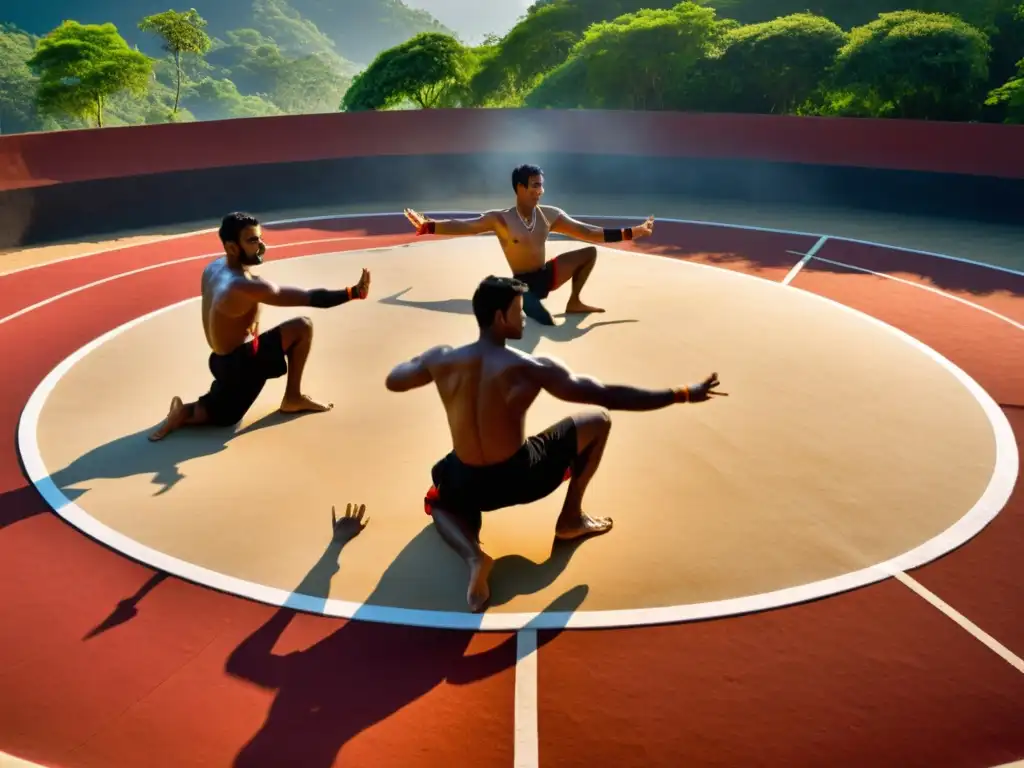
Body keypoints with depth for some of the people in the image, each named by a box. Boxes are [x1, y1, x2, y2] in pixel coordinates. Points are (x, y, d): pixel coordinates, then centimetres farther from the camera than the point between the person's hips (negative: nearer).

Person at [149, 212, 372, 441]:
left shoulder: (213, 268, 1)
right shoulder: (246, 286, -27)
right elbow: (310, 298, -30)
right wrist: (354, 293, -31)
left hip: (223, 359, 9)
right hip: (239, 363, -9)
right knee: (302, 328, -5)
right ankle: (293, 398, 7)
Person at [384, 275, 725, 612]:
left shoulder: (441, 359, -8)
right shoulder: (530, 368, -18)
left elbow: (392, 381, 11)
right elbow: (609, 396, -18)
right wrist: (684, 393, -12)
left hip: (465, 485, 3)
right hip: (521, 477, -3)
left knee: (438, 500, 39)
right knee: (598, 420, 14)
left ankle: (472, 555, 5)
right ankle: (571, 519, 25)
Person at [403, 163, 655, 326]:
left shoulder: (550, 215, -1)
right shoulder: (500, 219, -13)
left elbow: (588, 232, 1)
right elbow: (464, 226, -18)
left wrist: (630, 233, -2)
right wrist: (428, 226, -28)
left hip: (546, 275, 6)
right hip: (523, 284, -6)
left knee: (590, 252, 1)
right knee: (546, 324, -30)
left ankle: (573, 303, 14)